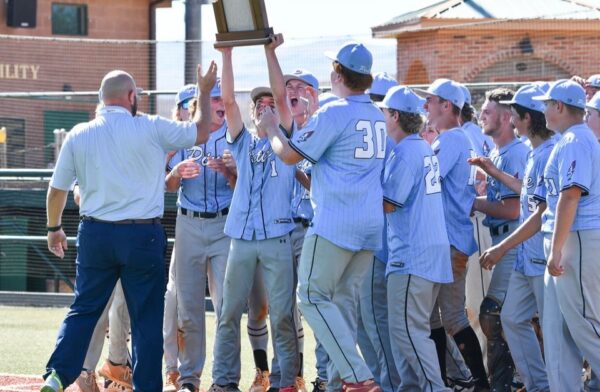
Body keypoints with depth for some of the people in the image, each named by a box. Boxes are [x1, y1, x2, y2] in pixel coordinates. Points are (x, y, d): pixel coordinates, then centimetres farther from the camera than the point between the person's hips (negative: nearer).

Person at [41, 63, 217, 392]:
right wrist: (205, 91, 21)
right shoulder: (151, 129, -8)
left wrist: (54, 228, 24)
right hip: (142, 235, -3)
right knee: (146, 317, 5)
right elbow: (201, 132, 6)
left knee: (84, 309, 11)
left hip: (95, 234, 3)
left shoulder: (79, 135, 1)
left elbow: (57, 189, 8)